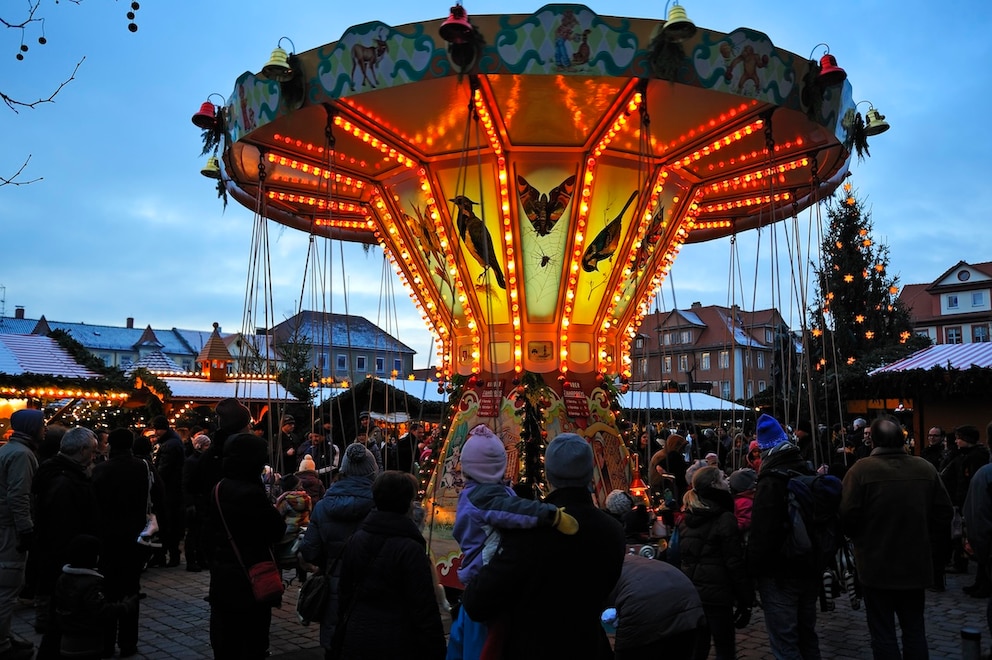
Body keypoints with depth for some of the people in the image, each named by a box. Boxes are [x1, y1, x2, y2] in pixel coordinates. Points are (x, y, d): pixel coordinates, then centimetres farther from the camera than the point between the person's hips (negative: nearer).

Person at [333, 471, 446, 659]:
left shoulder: (355, 540, 3)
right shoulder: (410, 549, -17)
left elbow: (345, 593, 11)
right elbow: (425, 610, -17)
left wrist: (341, 640, 20)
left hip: (357, 639, 6)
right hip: (398, 644, -6)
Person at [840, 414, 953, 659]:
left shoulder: (861, 469, -16)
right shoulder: (925, 468, -3)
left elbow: (848, 517, -16)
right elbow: (944, 513, 2)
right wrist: (924, 540, 15)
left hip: (877, 565, -4)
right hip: (916, 564, 4)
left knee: (883, 633, 7)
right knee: (914, 630, 18)